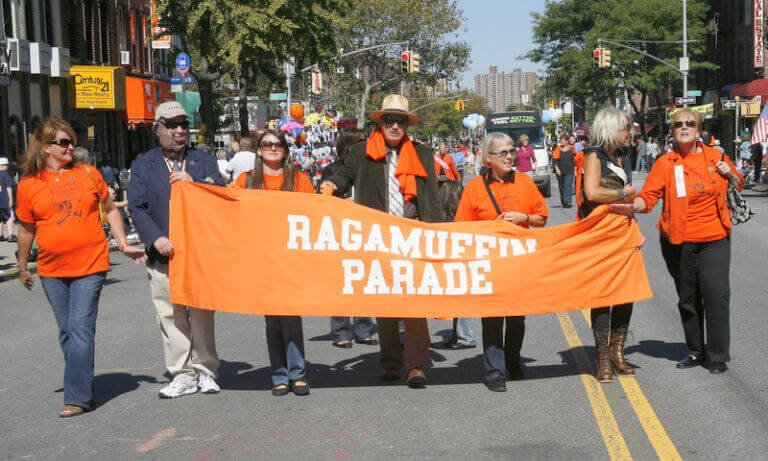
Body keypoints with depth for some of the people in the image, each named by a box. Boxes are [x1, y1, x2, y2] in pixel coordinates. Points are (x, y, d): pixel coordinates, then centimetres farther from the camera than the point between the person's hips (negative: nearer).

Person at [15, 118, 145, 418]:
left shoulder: (88, 174, 4)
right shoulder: (29, 185, 3)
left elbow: (110, 210, 15)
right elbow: (26, 229, 13)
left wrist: (124, 245, 9)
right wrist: (22, 267, 19)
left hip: (90, 266, -2)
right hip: (51, 270, 2)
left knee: (81, 329, -9)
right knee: (67, 332, 8)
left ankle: (77, 397, -6)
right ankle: (84, 391, 19)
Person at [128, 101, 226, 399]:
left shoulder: (203, 160, 13)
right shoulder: (143, 165, 11)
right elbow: (137, 207, 1)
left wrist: (193, 184, -12)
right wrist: (156, 238, -13)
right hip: (164, 254, 0)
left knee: (202, 315, 1)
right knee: (171, 318, 1)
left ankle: (204, 370, 13)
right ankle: (182, 375, 9)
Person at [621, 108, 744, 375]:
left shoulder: (715, 157, 5)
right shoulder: (666, 163, 0)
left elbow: (737, 185, 21)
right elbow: (648, 197, -9)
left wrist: (730, 175, -2)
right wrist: (630, 205, -30)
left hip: (714, 240, 0)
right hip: (679, 242, 0)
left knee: (716, 295, -8)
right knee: (687, 299, 10)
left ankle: (718, 356, 4)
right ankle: (696, 352, 26)